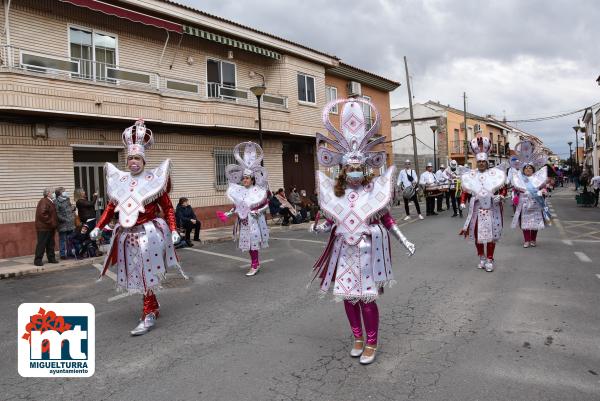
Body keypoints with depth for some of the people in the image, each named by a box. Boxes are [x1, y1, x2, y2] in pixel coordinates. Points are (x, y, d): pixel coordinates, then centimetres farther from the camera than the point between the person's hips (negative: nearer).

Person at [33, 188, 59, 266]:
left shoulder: (49, 202, 17)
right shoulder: (44, 202, -15)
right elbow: (42, 214, -25)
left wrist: (54, 223, 15)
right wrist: (50, 222, -21)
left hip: (49, 227, 10)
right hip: (43, 227, -10)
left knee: (50, 244, 14)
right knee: (41, 244, -6)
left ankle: (51, 258, 21)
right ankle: (38, 260, 0)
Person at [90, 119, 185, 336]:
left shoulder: (153, 178, -5)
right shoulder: (119, 179, 7)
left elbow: (167, 207, -5)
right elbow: (111, 207, 14)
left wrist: (173, 229, -13)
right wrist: (98, 227, 8)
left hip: (149, 233, -5)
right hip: (127, 235, 5)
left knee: (147, 275, -2)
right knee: (135, 275, 14)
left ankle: (148, 316, 7)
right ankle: (154, 308, 32)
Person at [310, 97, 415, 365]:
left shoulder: (373, 190, -6)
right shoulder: (335, 192, 0)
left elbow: (387, 219, 1)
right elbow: (330, 222, 5)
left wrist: (404, 241, 1)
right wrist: (318, 227, -16)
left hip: (368, 252, -3)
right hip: (344, 252, 3)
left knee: (367, 298, 0)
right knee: (348, 296, 12)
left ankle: (371, 344, 20)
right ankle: (358, 338, 33)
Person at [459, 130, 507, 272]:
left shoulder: (495, 174, 1)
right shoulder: (470, 176, 4)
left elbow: (503, 189, 5)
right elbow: (465, 191, 6)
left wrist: (500, 196, -15)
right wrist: (462, 202, -10)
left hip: (492, 210, -1)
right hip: (477, 210, 1)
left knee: (491, 235, 2)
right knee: (477, 235, 7)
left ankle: (489, 260, 12)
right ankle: (481, 258, 24)